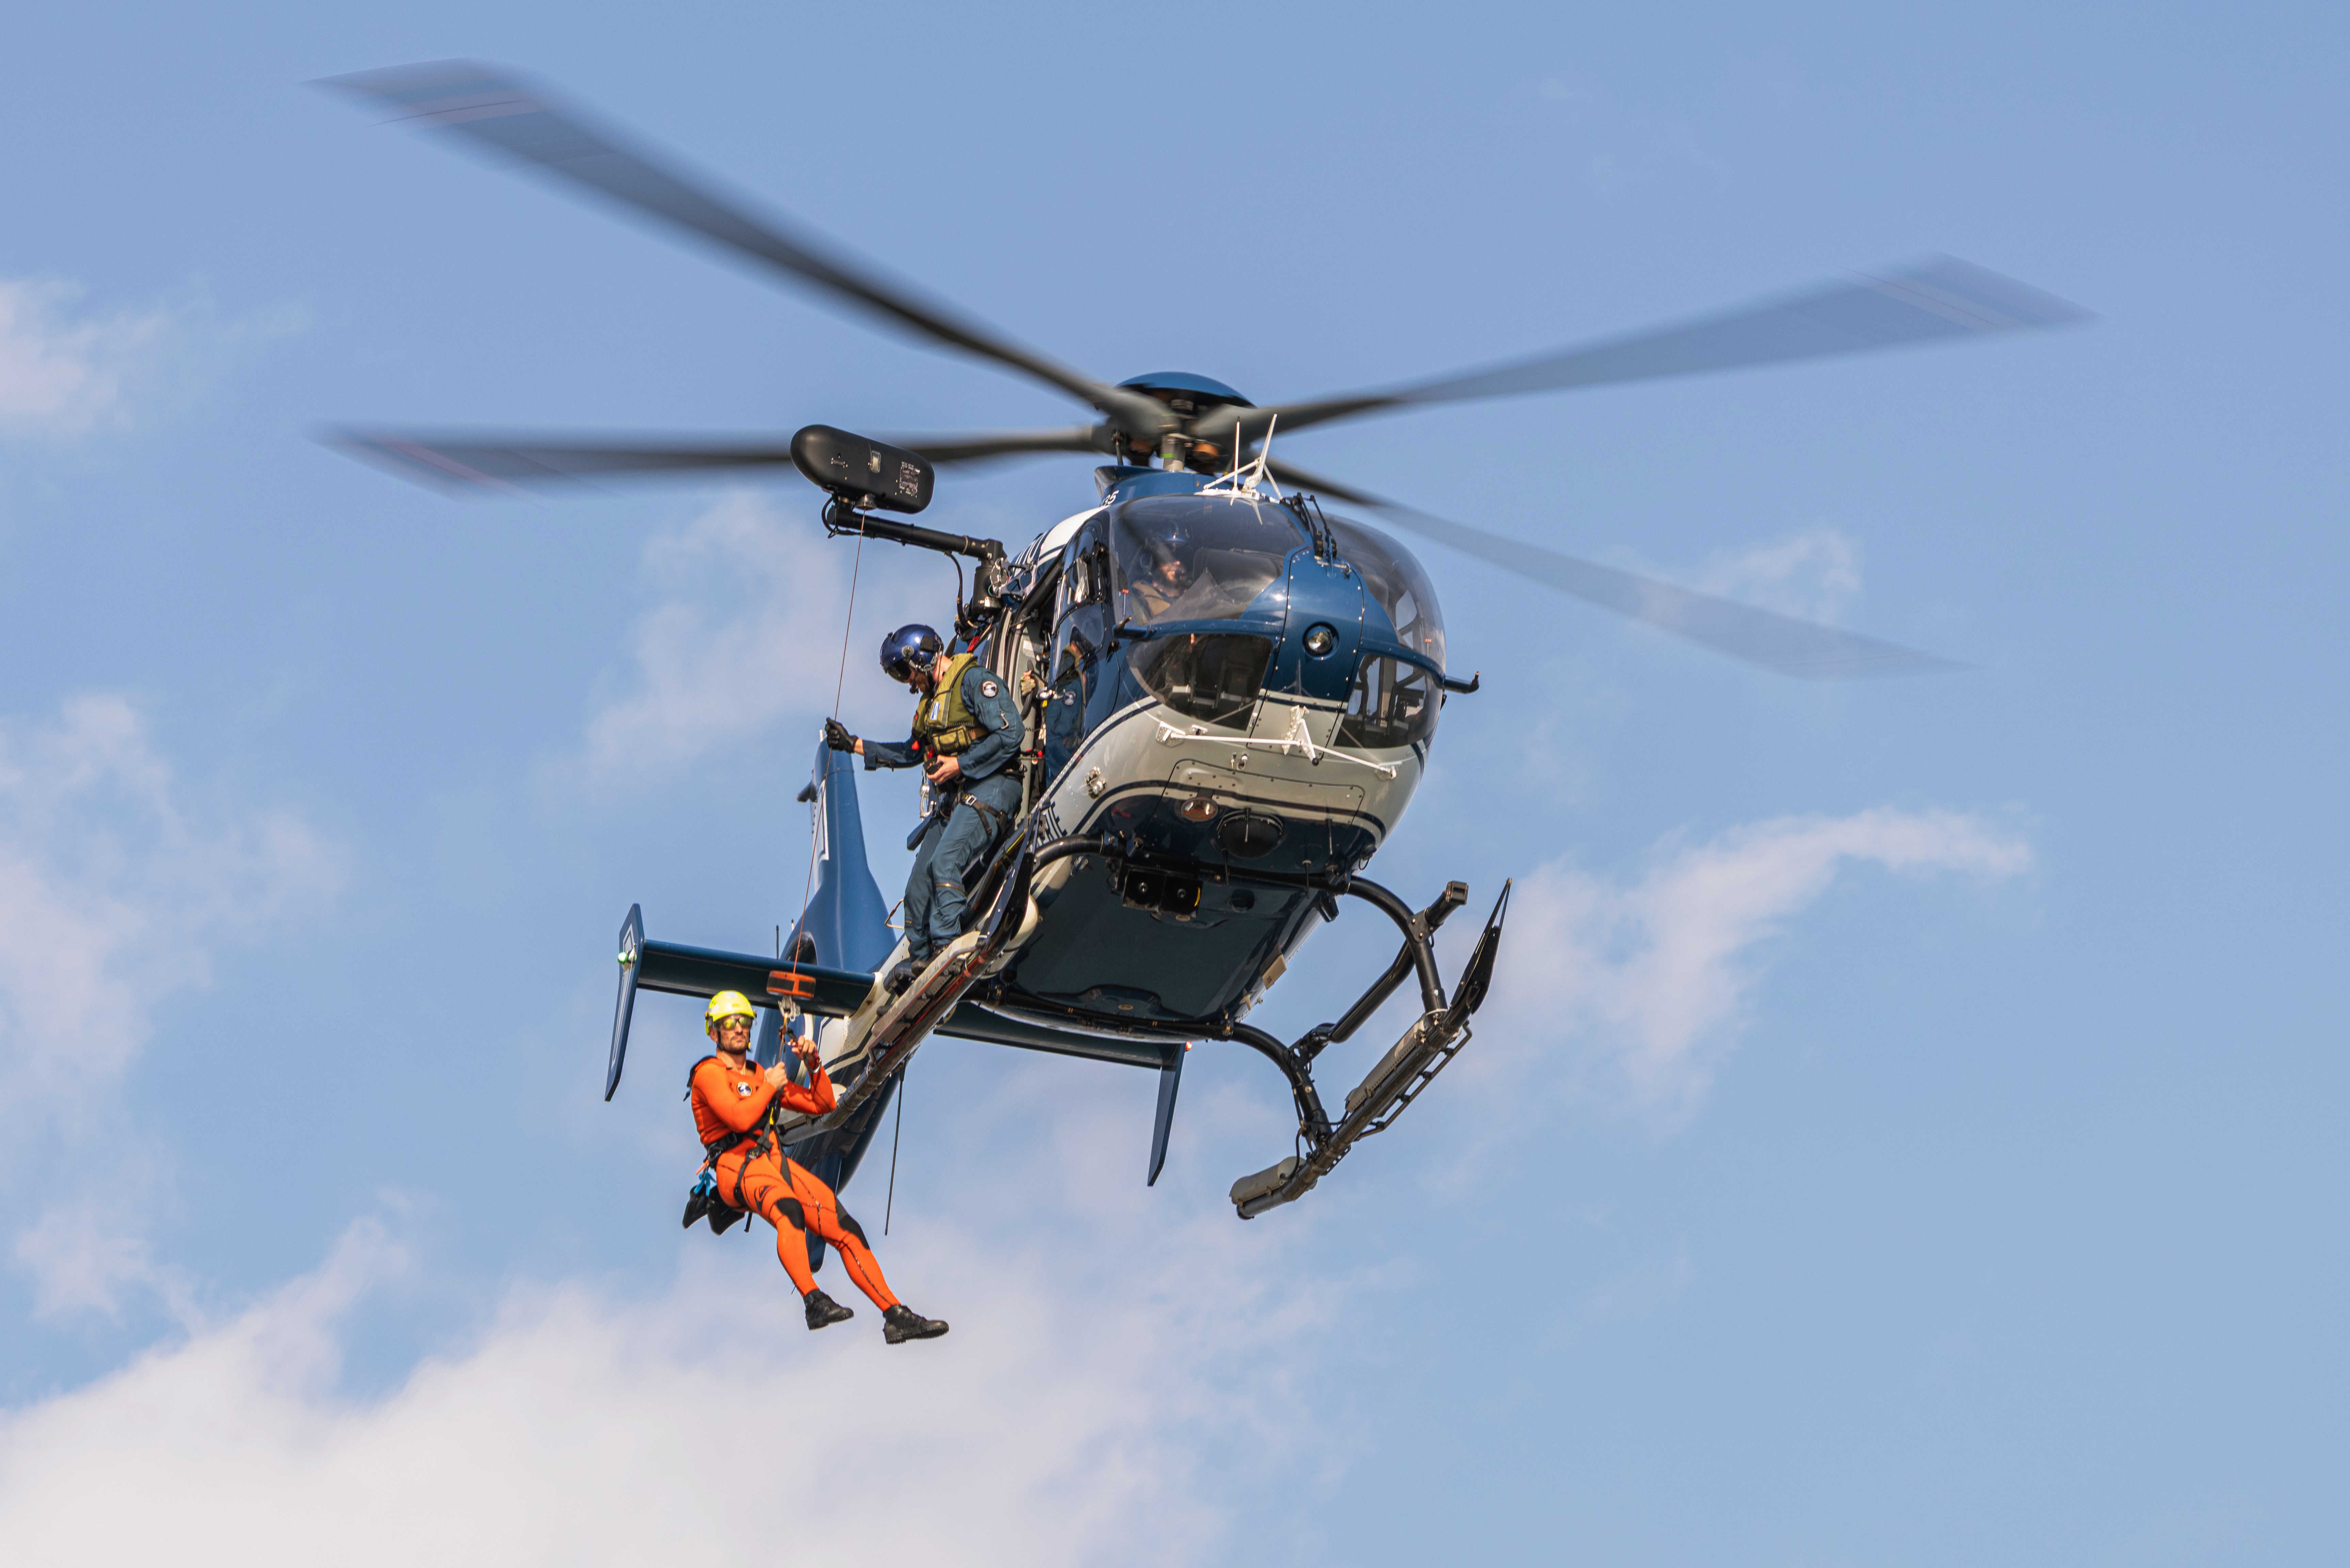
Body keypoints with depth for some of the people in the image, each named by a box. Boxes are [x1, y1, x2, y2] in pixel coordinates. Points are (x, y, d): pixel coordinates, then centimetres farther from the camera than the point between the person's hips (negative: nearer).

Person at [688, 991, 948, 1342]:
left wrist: (814, 1065, 12)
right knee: (788, 1208, -40)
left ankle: (895, 1316, -12)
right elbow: (740, 1119, -14)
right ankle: (815, 1303, -50)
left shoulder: (762, 1076, 27)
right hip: (736, 1167, -7)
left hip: (777, 1162, 7)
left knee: (845, 1228, -10)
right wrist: (770, 1086, 1)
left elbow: (822, 1105, 28)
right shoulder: (710, 1073, 4)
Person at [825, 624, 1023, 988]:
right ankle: (919, 960, 14)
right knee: (919, 881, 5)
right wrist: (855, 745, 32)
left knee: (944, 862, -27)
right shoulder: (932, 698, 23)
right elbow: (913, 753, 34)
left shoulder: (974, 680, -8)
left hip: (989, 788, -10)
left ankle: (946, 947, -29)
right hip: (953, 796, 10)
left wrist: (960, 765, -16)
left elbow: (1010, 735, -18)